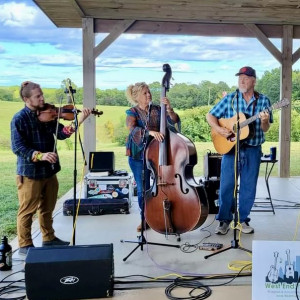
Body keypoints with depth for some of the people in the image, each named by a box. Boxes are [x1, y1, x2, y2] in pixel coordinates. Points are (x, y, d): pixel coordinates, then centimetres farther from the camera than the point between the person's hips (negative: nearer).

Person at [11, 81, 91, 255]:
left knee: (47, 208, 19)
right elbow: (18, 147, -18)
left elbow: (61, 134, -5)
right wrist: (39, 155, -32)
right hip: (29, 172, -6)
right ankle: (25, 245, 19)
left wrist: (78, 122, -19)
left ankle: (49, 238, 35)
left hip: (49, 170, 6)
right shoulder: (19, 119, -12)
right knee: (28, 210, 5)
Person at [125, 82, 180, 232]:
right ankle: (144, 220, 23)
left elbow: (173, 121, -5)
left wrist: (169, 108, -22)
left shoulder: (157, 110, 4)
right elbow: (133, 129, -20)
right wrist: (150, 132, -36)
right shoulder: (132, 113, -1)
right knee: (142, 189, 5)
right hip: (138, 156, -1)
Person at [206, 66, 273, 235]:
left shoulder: (263, 101, 3)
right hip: (230, 148, -1)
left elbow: (265, 129, 1)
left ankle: (242, 220, 21)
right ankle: (225, 220, 13)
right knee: (226, 186, 0)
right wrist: (219, 129, -14)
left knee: (249, 187, 7)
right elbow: (210, 116, 3)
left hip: (253, 151, 1)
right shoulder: (229, 99, 2)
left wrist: (264, 121, -21)